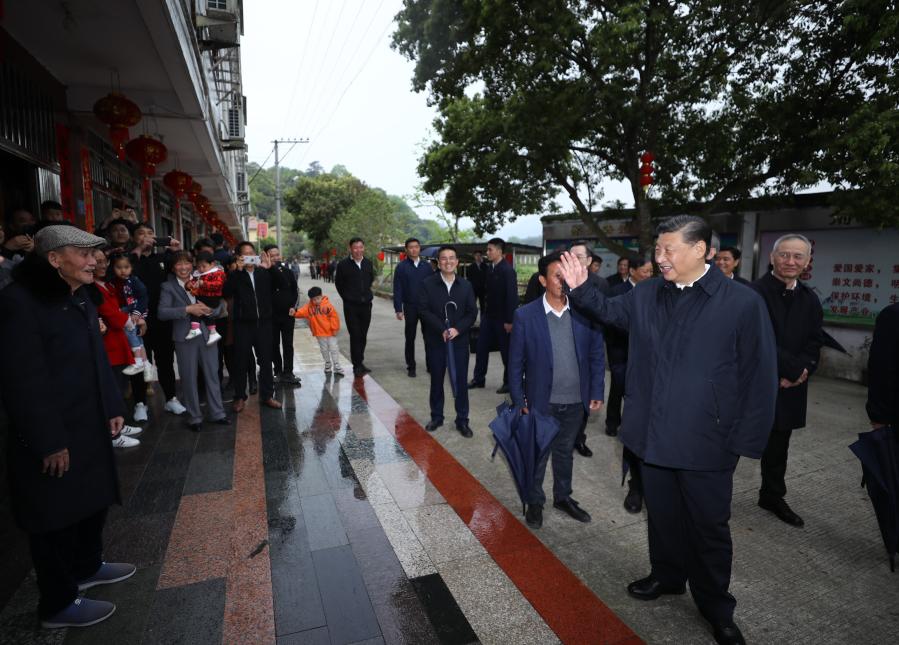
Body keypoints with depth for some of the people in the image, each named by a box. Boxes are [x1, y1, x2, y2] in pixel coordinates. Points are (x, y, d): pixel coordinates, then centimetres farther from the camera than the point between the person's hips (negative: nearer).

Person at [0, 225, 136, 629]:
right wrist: (47, 442, -21)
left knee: (93, 500, 22)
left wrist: (113, 408, 10)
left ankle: (87, 566, 45)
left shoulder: (80, 298, 8)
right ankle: (58, 604, 27)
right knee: (56, 518, 8)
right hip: (53, 439, -8)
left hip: (89, 427, 8)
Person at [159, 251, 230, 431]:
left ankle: (217, 413, 21)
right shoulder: (168, 287, 0)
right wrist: (187, 309, -20)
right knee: (189, 378, 5)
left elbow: (220, 304, 6)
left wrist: (209, 309, -14)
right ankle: (194, 417, 19)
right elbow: (161, 312, -12)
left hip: (207, 334, 3)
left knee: (212, 375, 9)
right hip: (185, 337, -2)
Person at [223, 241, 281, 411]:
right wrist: (238, 270, -20)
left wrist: (270, 268, -16)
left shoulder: (264, 272, 7)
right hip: (243, 323, -2)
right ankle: (240, 397, 18)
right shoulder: (235, 275, 1)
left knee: (266, 360, 8)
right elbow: (226, 293, -15)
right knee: (241, 361, 6)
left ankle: (267, 395, 19)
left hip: (263, 322, 2)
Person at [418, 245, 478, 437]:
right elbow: (423, 310, -9)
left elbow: (472, 312, 1)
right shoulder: (427, 284, -2)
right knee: (436, 380, 12)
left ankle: (462, 420, 16)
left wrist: (457, 329, -15)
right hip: (436, 340, -1)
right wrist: (442, 329, -18)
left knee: (461, 380, 4)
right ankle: (436, 417, 27)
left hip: (459, 340, 1)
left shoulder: (466, 285, 3)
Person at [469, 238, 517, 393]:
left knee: (506, 350, 6)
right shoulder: (490, 268, 6)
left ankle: (509, 382, 20)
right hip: (488, 315, 7)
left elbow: (512, 296, -18)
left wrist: (509, 320, -19)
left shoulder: (507, 270, -15)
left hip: (501, 317, -7)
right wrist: (484, 311, 11)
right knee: (481, 346, 10)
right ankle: (478, 378, 24)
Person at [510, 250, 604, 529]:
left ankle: (563, 497, 44)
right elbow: (516, 363, -6)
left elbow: (596, 356, 1)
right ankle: (534, 502, 37)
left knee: (565, 452, 23)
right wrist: (518, 401, -6)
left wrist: (597, 392, 0)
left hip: (576, 402, 2)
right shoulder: (525, 315, -12)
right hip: (541, 402, -2)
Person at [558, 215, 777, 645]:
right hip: (654, 434, 4)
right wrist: (581, 288, 0)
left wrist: (746, 440, -10)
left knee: (709, 526, 14)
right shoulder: (646, 295, 0)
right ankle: (667, 576, 45)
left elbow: (759, 376, -10)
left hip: (707, 443, -3)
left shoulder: (743, 303, -12)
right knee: (662, 514, 21)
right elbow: (609, 310, 19)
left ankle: (716, 608, 36)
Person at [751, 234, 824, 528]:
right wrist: (795, 368, -14)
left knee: (778, 446, 20)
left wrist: (797, 374, -11)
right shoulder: (754, 292, -13)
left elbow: (814, 344, 6)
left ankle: (772, 496, 38)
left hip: (790, 387, 7)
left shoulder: (810, 300, 9)